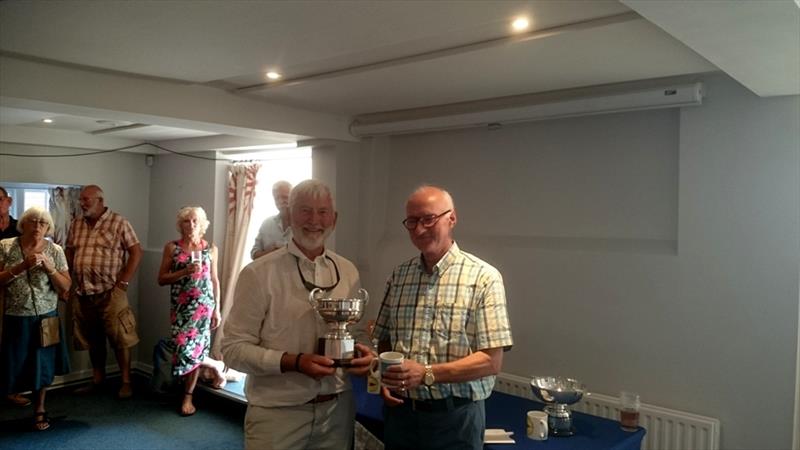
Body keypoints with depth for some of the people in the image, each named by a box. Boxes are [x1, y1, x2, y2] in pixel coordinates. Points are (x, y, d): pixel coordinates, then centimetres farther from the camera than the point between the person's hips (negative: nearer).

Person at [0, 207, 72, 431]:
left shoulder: (55, 250, -3)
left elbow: (66, 287, -4)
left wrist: (48, 267, -18)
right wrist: (22, 266, -20)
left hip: (45, 317, 1)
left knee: (43, 364, 11)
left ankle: (39, 409, 29)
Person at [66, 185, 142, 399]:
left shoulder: (118, 223, -6)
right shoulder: (76, 224, 10)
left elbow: (136, 252, -8)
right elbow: (69, 252, 18)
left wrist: (123, 283, -11)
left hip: (110, 293, -5)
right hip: (84, 293, 5)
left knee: (119, 338, -1)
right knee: (92, 339, 14)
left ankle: (126, 382, 9)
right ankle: (97, 379, 26)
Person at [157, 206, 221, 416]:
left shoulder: (210, 249, 3)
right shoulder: (171, 247, 2)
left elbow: (214, 281, 7)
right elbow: (161, 279, 0)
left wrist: (217, 309, 4)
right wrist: (184, 272, -16)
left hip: (202, 304, 0)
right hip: (180, 305, 1)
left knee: (194, 347, -2)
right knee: (183, 345, 2)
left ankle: (188, 396, 9)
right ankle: (187, 392, 24)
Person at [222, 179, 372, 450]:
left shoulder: (348, 272, 4)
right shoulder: (259, 274, -11)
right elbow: (234, 349, -11)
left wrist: (359, 353, -7)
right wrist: (294, 362, -22)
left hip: (337, 409, 5)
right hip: (277, 414, -4)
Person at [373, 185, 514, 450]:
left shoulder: (483, 277, -11)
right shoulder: (399, 276, 4)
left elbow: (491, 361, -14)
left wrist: (426, 374, -23)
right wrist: (385, 379, -6)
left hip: (455, 416, -4)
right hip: (400, 412, 4)